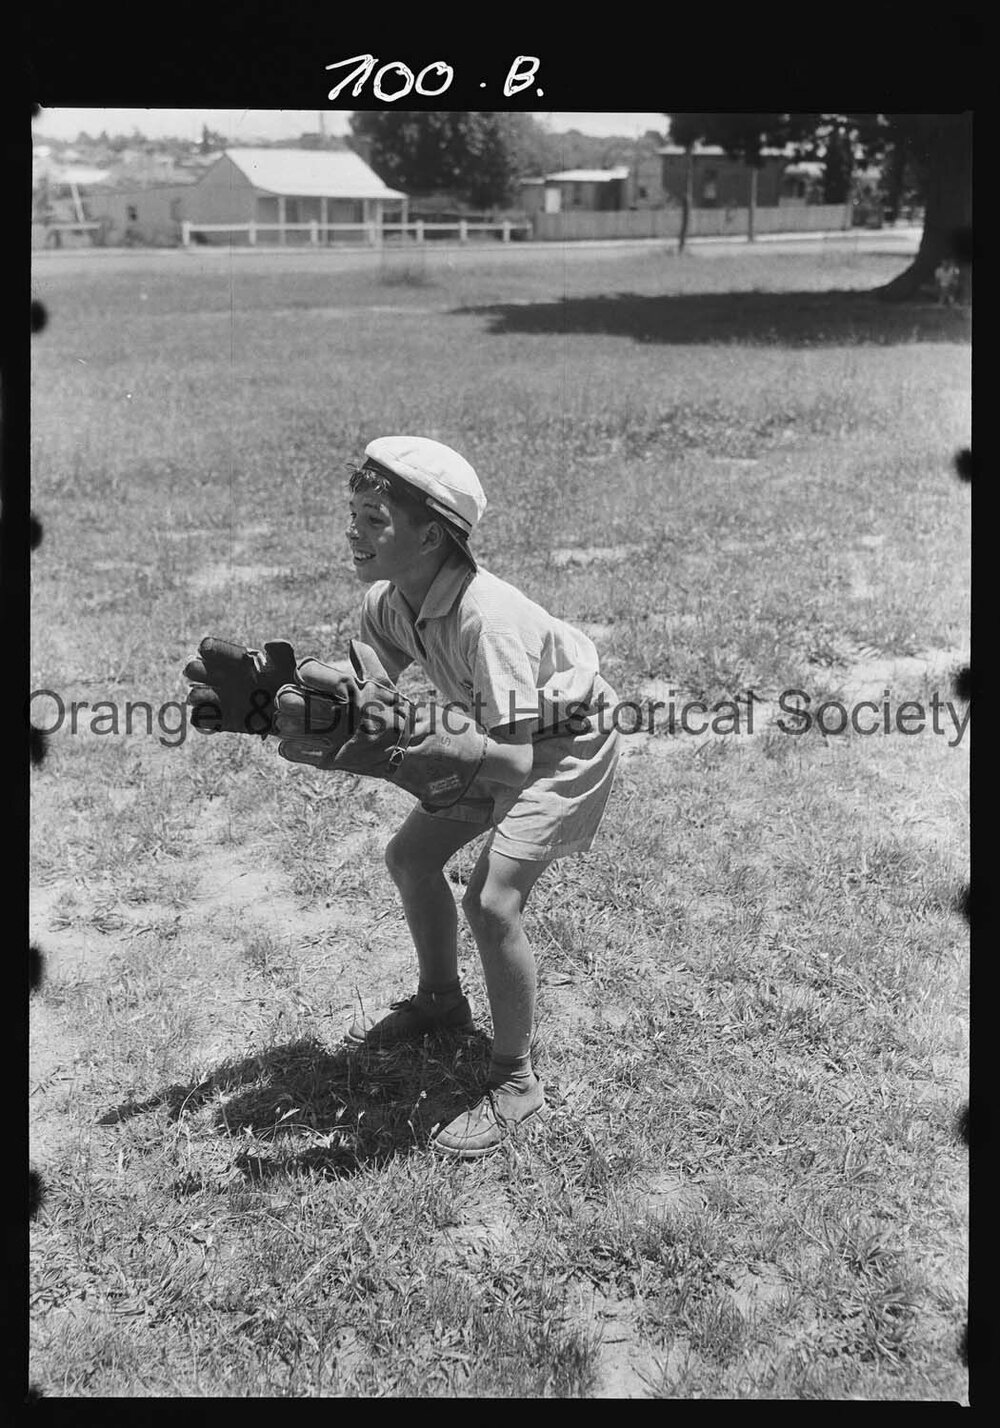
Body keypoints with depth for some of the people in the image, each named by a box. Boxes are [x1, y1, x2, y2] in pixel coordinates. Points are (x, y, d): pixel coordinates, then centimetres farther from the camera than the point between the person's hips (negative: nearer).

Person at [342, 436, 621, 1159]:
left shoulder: (485, 616, -37)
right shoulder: (388, 601, -12)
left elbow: (514, 762, -40)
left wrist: (417, 739, -51)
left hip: (566, 746, -9)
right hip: (506, 742, 9)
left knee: (491, 900, -20)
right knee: (410, 855, 13)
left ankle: (516, 1082, 1)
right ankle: (441, 1001, 38)